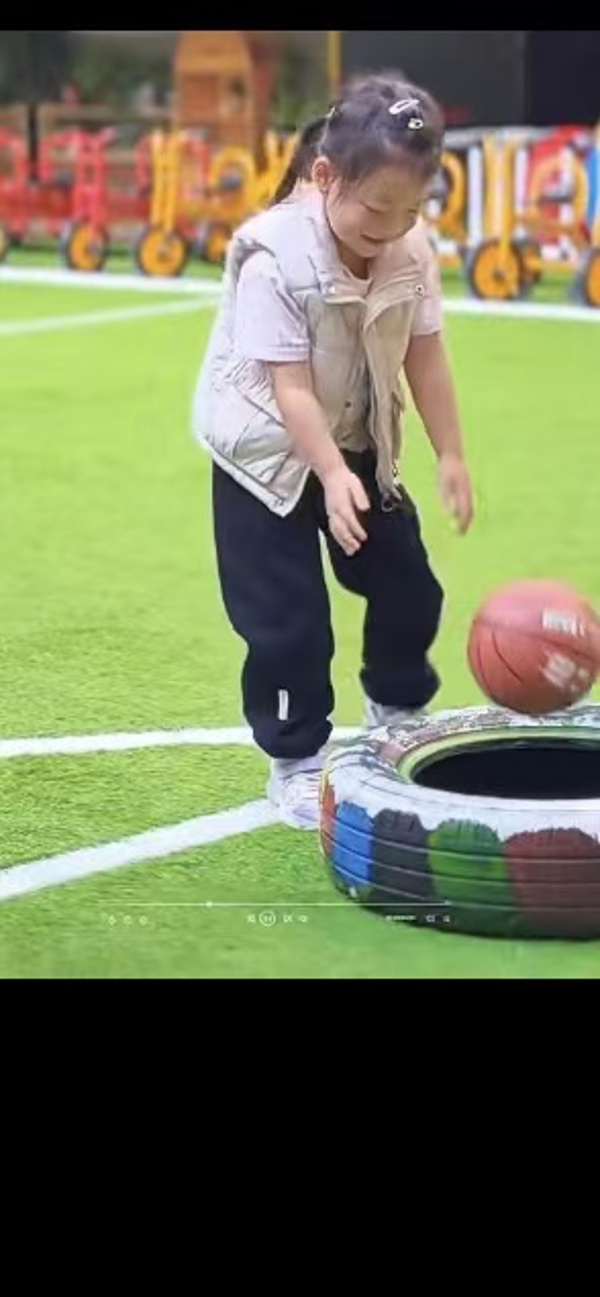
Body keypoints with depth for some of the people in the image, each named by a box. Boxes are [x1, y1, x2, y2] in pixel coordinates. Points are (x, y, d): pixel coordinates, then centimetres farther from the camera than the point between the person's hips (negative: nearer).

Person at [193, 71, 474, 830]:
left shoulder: (412, 251, -12)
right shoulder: (275, 257, -29)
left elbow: (424, 359, -3)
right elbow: (289, 386, -29)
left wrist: (450, 456, -2)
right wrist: (332, 476, -36)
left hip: (358, 443, 6)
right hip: (267, 450, -6)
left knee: (409, 587, 11)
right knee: (287, 619, -7)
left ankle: (399, 717, 35)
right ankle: (295, 761, 9)